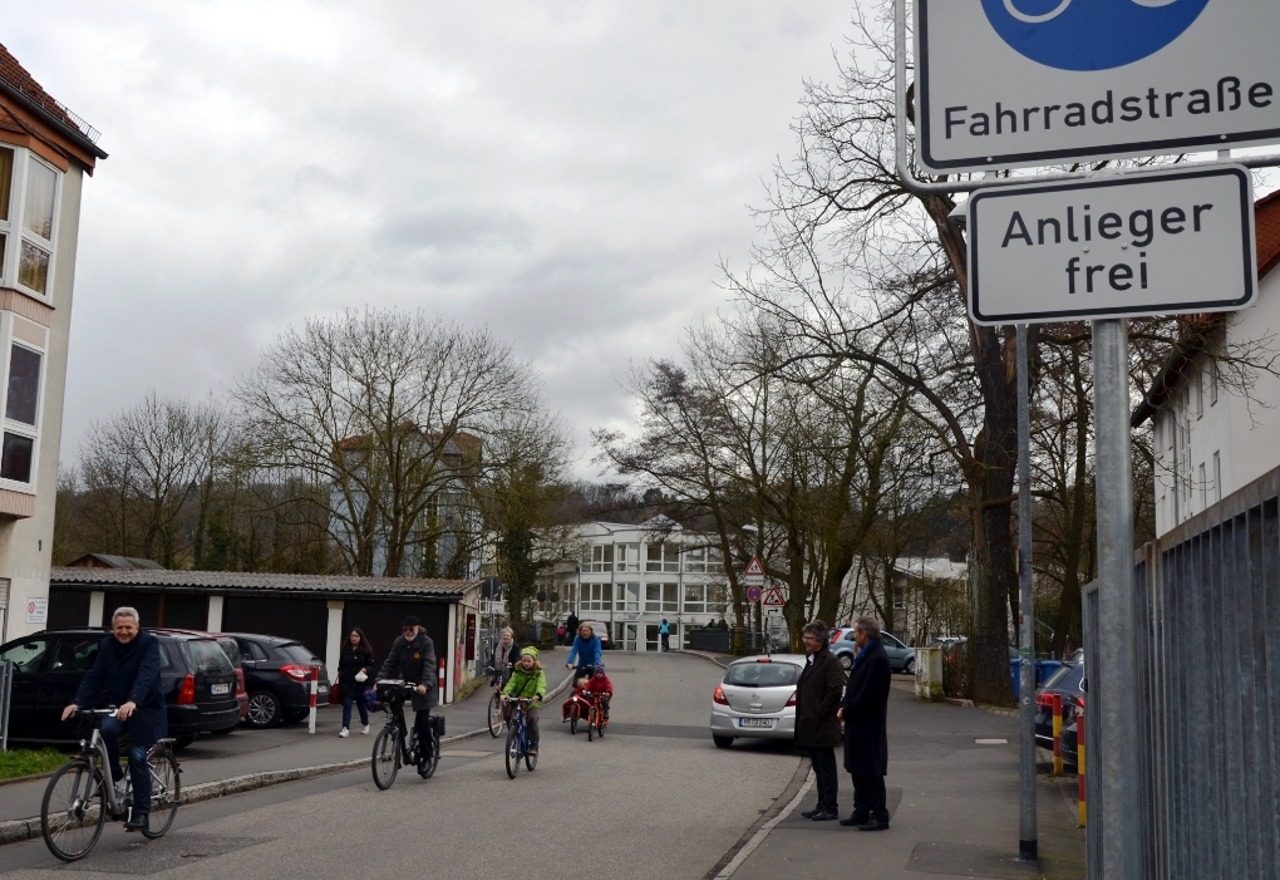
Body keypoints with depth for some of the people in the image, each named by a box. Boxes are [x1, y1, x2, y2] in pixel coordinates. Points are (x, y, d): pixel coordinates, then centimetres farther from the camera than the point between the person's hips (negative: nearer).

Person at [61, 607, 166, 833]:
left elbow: (147, 675, -29)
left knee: (138, 757, -11)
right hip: (117, 706, 4)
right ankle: (113, 774, -5)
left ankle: (141, 813, 0)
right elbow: (94, 677, -3)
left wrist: (132, 702, -45)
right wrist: (77, 702, -20)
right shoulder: (107, 645, 3)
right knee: (106, 728, -29)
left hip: (145, 709, -4)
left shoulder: (149, 643, -14)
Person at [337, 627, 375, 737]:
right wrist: (340, 679, 7)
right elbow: (341, 666, 13)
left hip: (360, 682, -2)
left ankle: (365, 724, 34)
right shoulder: (345, 649, 6)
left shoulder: (366, 650, -3)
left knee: (361, 704, 12)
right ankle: (346, 728, -7)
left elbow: (371, 666, -2)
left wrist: (366, 669, -22)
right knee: (346, 704, -7)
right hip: (347, 682, 2)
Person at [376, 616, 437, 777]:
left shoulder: (426, 642, -14)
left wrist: (425, 684, -40)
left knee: (422, 722, -9)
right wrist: (380, 680, -16)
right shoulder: (399, 642, 1)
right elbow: (390, 663, -1)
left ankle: (425, 757, 3)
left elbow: (429, 665, -24)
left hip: (422, 687, -5)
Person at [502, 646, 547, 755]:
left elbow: (542, 686, -18)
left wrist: (538, 695, -40)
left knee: (532, 719, -24)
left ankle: (534, 745, -13)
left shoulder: (538, 672, -3)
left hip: (532, 702, -3)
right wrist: (505, 693, -30)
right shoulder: (517, 671, 4)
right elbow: (511, 683, -10)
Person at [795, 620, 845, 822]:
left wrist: (818, 715, -16)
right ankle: (823, 806, 21)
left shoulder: (831, 662, -12)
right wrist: (803, 718, 15)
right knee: (819, 768, 14)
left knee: (826, 768, -3)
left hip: (823, 727, -9)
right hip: (811, 727, 9)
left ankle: (830, 809, 3)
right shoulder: (812, 661, 17)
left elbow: (834, 692, -19)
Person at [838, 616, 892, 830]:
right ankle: (861, 812, 24)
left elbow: (868, 695, -22)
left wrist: (847, 711, -14)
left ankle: (879, 816, 3)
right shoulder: (865, 655, 14)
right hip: (858, 724, 10)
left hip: (869, 726, -10)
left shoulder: (878, 659, -19)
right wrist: (844, 707, 4)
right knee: (858, 771, 15)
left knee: (871, 772, -4)